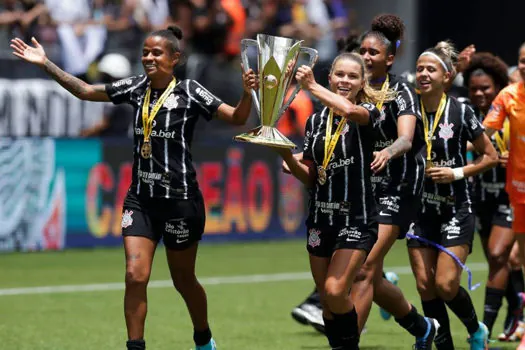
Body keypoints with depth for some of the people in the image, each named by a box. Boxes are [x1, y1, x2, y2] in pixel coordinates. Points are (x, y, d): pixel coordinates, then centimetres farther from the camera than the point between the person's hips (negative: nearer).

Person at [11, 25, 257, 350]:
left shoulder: (189, 91, -9)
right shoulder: (137, 87, 4)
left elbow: (237, 118, -10)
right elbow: (86, 91, 11)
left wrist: (247, 94, -30)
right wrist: (46, 63, 6)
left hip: (180, 200, -4)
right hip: (141, 199, 4)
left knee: (184, 281, 10)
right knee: (135, 276, -10)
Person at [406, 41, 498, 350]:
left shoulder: (460, 112, -9)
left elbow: (491, 157, -3)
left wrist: (457, 173, -13)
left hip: (456, 210, -4)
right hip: (422, 209, 4)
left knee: (446, 284, -12)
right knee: (425, 286, 0)